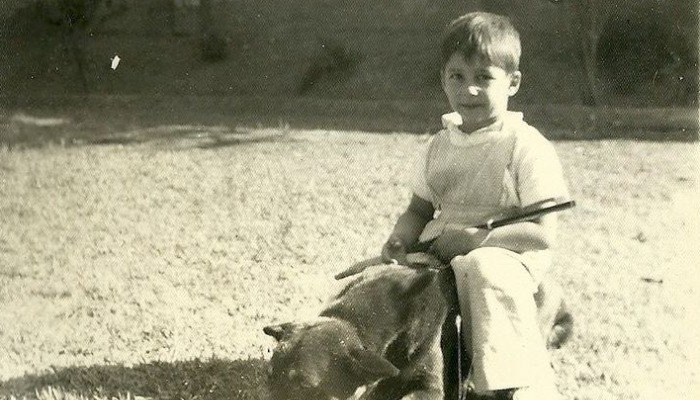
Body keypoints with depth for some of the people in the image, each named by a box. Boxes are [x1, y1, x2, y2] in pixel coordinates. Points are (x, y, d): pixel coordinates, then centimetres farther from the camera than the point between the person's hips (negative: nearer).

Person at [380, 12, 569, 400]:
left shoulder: (528, 147, -8)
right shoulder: (438, 147, 12)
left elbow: (542, 234, -13)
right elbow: (419, 211, 19)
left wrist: (478, 238, -23)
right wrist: (401, 239, -4)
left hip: (507, 256, -7)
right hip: (440, 254, 7)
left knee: (483, 270, -40)